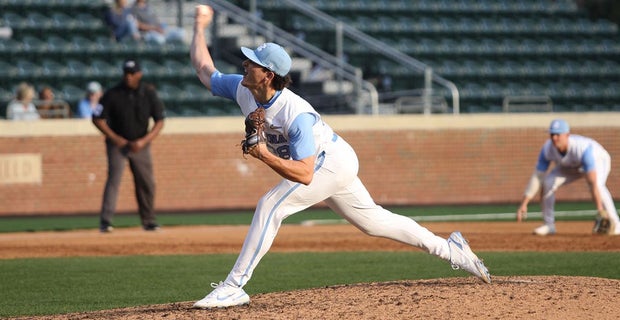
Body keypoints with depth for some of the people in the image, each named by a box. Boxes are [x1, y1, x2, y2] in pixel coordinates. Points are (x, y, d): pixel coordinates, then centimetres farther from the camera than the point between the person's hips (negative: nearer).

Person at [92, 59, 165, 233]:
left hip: (140, 145, 3)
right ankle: (105, 221, -20)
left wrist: (144, 141, -15)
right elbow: (98, 119, -7)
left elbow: (159, 122, -3)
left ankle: (149, 221, 20)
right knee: (113, 179, -17)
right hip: (117, 143, -3)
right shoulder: (112, 94, -12)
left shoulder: (149, 93, -6)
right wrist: (115, 138, -16)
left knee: (147, 183, 5)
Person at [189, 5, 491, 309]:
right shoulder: (242, 90, -13)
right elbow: (204, 70, 4)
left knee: (270, 205, -22)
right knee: (372, 221, 18)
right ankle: (449, 248, 29)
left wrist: (265, 156, -48)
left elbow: (304, 175, -39)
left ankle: (233, 287, -19)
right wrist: (199, 27, 4)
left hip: (333, 161, -9)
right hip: (331, 164, 9)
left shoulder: (295, 115, -35)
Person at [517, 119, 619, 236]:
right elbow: (536, 177, -24)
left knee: (597, 185, -35)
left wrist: (600, 209, -55)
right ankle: (549, 225, -2)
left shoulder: (583, 148, -43)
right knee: (548, 183, -18)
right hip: (569, 166, 5)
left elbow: (593, 182, -48)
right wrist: (523, 204, -29)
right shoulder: (547, 149, -30)